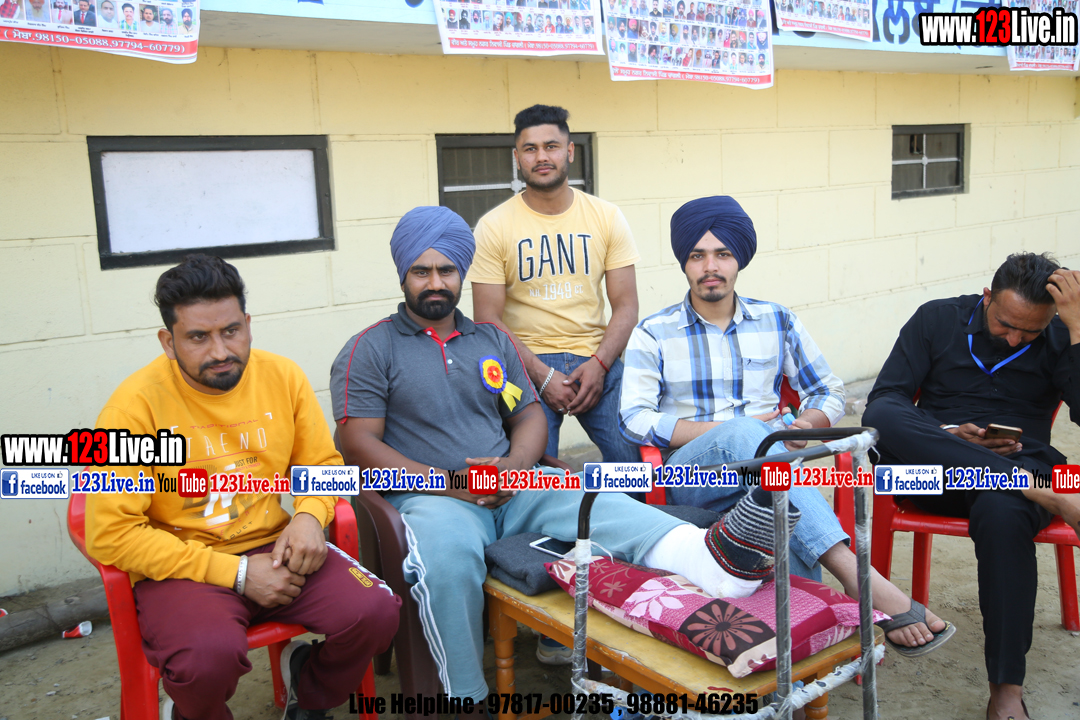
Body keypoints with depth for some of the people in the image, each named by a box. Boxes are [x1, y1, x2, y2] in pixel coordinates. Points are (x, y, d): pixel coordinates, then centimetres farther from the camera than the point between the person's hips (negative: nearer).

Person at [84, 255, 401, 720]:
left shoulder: (283, 377, 1)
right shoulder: (135, 404, -12)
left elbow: (322, 463, 14)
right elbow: (110, 534, -15)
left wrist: (309, 516, -11)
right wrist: (236, 572, -18)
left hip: (274, 546, 4)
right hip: (180, 566, -3)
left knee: (376, 611, -19)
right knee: (210, 655, -34)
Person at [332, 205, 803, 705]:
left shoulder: (493, 340, 21)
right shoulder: (369, 350, 6)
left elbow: (530, 416, 16)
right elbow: (359, 445, -4)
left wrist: (513, 466, -8)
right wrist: (449, 483, -14)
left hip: (511, 490, 4)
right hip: (429, 496, -3)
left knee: (591, 499, -26)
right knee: (449, 553, -38)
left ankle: (712, 555, -50)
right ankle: (467, 700, -23)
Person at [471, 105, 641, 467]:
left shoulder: (607, 217, 6)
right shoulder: (493, 227, -1)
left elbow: (625, 305, 4)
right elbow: (489, 318, -4)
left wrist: (598, 365, -12)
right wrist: (543, 375, -13)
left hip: (596, 359, 2)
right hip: (527, 362, -1)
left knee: (631, 456, -11)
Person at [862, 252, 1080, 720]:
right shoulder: (937, 319, 7)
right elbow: (880, 405, 2)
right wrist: (944, 437, -14)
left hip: (1019, 466, 0)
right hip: (930, 468, 1)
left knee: (1003, 515, -38)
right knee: (885, 420, -34)